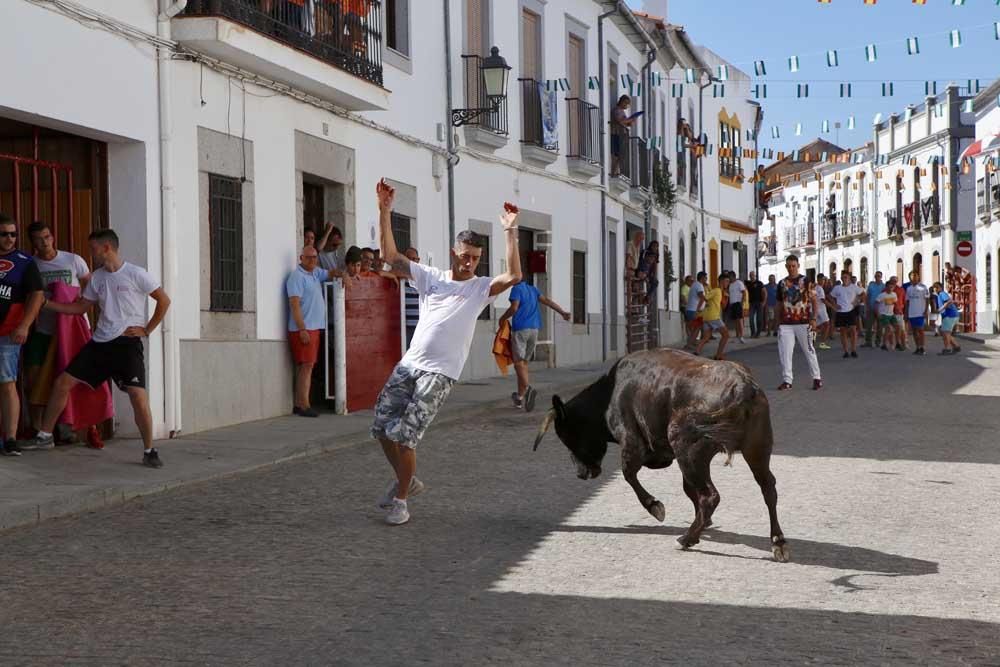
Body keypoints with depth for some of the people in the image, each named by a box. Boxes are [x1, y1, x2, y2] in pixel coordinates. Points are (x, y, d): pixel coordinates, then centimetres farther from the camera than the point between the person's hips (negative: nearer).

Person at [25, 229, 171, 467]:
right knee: (62, 382, 3)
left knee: (138, 396, -18)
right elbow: (81, 307, 18)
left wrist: (147, 330, -6)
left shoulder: (135, 274, -8)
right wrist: (46, 303, 11)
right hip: (99, 342, 6)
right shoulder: (97, 278, 10)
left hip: (127, 343, -6)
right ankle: (44, 436, 16)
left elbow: (164, 301, -4)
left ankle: (149, 451, -3)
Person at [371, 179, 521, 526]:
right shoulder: (431, 277, 11)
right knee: (382, 428, 5)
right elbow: (391, 256, 7)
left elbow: (514, 276, -15)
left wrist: (510, 232, -19)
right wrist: (385, 212, -2)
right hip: (409, 364, 4)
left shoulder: (481, 288, 3)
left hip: (439, 374, -4)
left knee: (405, 436, -11)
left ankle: (400, 499, 7)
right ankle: (407, 480, 28)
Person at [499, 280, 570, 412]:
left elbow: (514, 308, -16)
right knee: (524, 362, 13)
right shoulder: (533, 289, 15)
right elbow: (547, 301, 9)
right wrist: (562, 312, 8)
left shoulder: (517, 289, -6)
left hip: (520, 328, -7)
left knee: (519, 362, -9)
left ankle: (528, 388, -33)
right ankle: (520, 396, 14)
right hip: (534, 328, 7)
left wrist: (502, 318, -1)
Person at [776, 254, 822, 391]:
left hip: (803, 322, -4)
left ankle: (817, 378, 15)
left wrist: (813, 319, -11)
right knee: (784, 353, -2)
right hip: (786, 324, 4)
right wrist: (779, 322, 14)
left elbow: (814, 301, -3)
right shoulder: (782, 283, 10)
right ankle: (787, 380, 4)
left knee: (809, 350, 3)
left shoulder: (806, 281, -2)